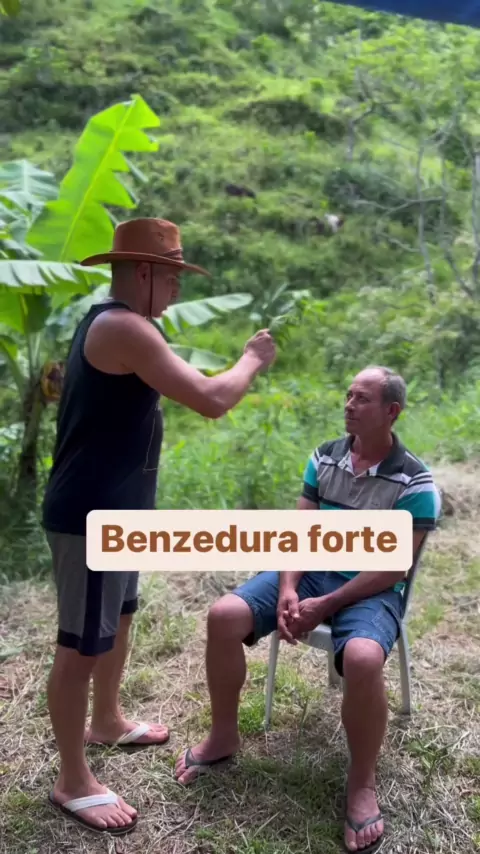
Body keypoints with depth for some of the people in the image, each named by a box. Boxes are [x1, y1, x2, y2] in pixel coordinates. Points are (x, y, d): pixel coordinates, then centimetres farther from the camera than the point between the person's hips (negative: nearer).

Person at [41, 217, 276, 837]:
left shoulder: (111, 325, 13)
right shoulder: (123, 327, -22)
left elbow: (184, 389, 21)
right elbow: (210, 401, -25)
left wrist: (238, 369, 12)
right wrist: (251, 361, -8)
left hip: (115, 508, 11)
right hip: (90, 516, -11)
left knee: (118, 619, 24)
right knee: (81, 644, 3)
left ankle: (106, 722, 45)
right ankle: (73, 782, 20)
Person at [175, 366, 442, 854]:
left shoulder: (415, 484, -11)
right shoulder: (324, 457, 3)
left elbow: (393, 566, -14)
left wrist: (326, 606, -19)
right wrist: (287, 589, -15)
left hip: (371, 590, -4)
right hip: (309, 571, 5)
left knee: (362, 659, -37)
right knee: (223, 617, -16)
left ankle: (362, 784, -6)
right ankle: (223, 737, 8)